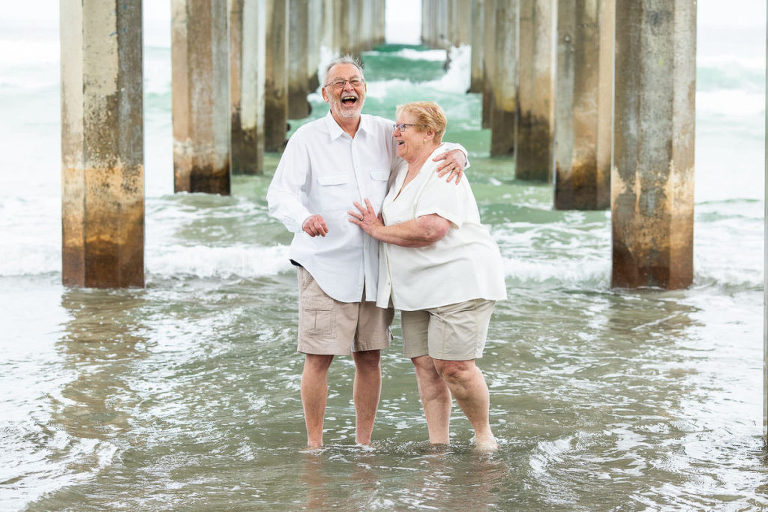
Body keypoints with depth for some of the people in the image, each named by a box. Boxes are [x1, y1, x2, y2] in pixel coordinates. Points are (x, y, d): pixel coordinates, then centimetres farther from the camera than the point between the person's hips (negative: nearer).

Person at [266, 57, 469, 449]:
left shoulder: (385, 134, 6)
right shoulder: (307, 139, -4)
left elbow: (432, 148, 16)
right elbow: (279, 194, -14)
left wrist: (457, 155, -9)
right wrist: (303, 218, -37)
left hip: (373, 267, 4)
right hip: (325, 267, -4)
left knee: (370, 358, 7)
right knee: (319, 358, -5)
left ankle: (363, 443, 18)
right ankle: (314, 445, 7)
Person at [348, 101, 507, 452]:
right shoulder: (404, 170, 15)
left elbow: (431, 229, -28)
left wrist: (380, 231, -16)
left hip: (460, 281, -9)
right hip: (419, 287, 9)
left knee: (453, 366, -12)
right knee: (424, 364, 2)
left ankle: (483, 434, 7)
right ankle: (438, 445, 6)